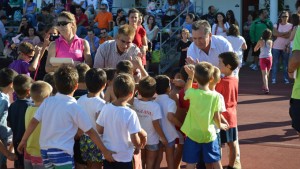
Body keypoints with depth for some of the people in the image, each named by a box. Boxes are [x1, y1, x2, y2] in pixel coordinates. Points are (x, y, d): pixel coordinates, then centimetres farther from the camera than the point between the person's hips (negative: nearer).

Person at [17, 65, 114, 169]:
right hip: (62, 152, -7)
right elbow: (90, 132, -6)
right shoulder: (74, 107, -10)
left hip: (45, 149, 7)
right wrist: (105, 152, 0)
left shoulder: (47, 101, 3)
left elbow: (34, 122, 3)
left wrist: (23, 141, 15)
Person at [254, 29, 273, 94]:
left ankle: (266, 88, -20)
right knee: (267, 74, 19)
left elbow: (255, 49, 3)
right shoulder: (270, 42, -1)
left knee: (264, 74, -7)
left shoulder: (260, 41, -6)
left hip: (262, 58, -2)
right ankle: (265, 86, 31)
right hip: (269, 58, 2)